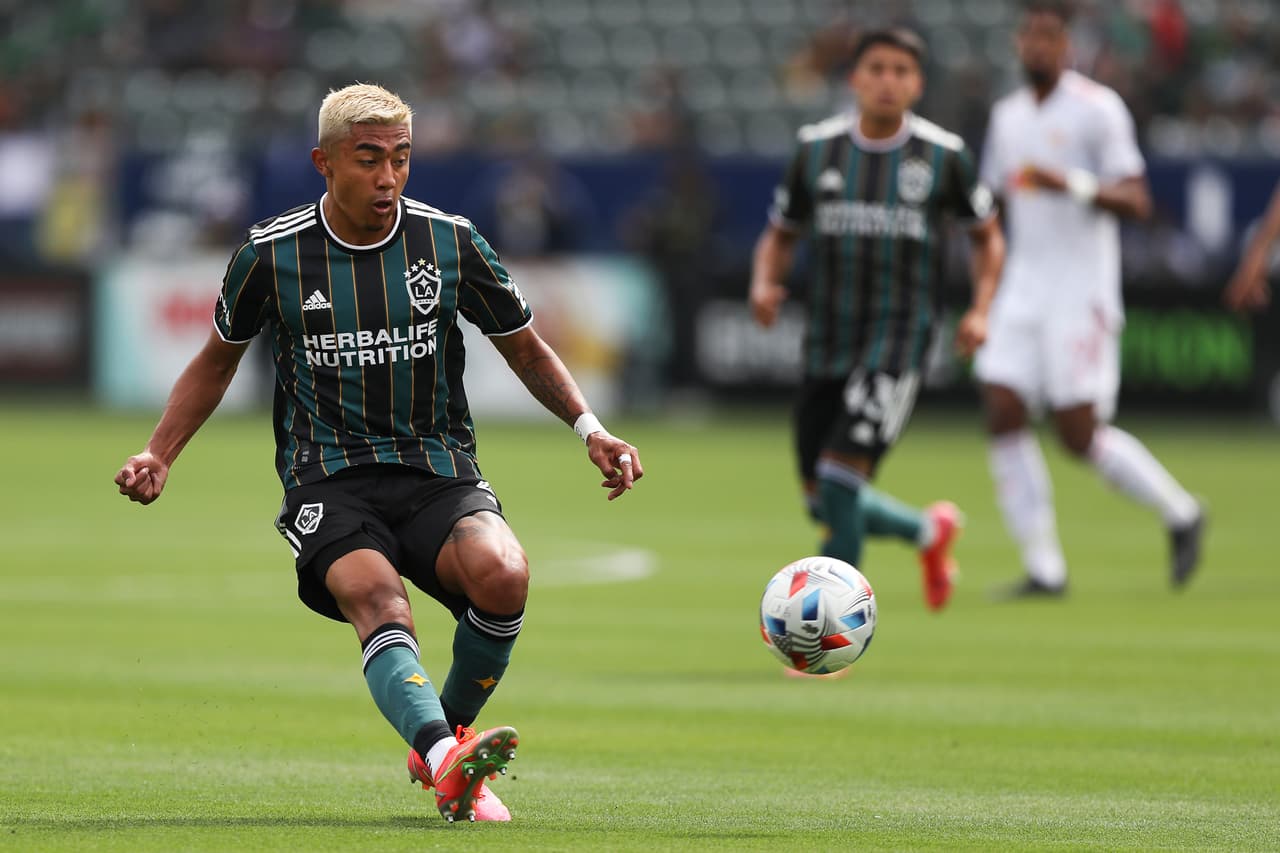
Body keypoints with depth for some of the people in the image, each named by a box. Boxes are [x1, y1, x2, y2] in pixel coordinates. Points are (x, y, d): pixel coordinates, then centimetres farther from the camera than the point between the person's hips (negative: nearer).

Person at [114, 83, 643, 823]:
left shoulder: (450, 242, 3)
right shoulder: (273, 254, 2)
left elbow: (528, 350, 16)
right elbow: (219, 359, 19)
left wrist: (591, 429, 0)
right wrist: (160, 456, 7)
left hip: (439, 474, 1)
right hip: (328, 479, -1)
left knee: (502, 573, -30)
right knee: (377, 597, -33)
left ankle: (448, 740, -4)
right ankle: (447, 758, -59)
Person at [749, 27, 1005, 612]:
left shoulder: (943, 156, 0)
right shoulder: (817, 149, 5)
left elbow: (987, 236, 14)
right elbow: (780, 236, 15)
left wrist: (980, 310, -1)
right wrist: (764, 284, -6)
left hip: (900, 338, -4)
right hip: (827, 340, 4)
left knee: (841, 479, -19)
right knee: (823, 503, 7)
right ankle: (928, 530, 37)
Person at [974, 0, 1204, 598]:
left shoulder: (1098, 109, -7)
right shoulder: (1008, 115, 13)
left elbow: (1136, 202, -13)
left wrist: (1070, 184, -27)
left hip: (1081, 294, -6)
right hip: (1023, 286, 6)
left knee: (1080, 434, -8)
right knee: (1003, 416, -8)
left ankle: (1180, 513, 15)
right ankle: (1043, 567, -4)